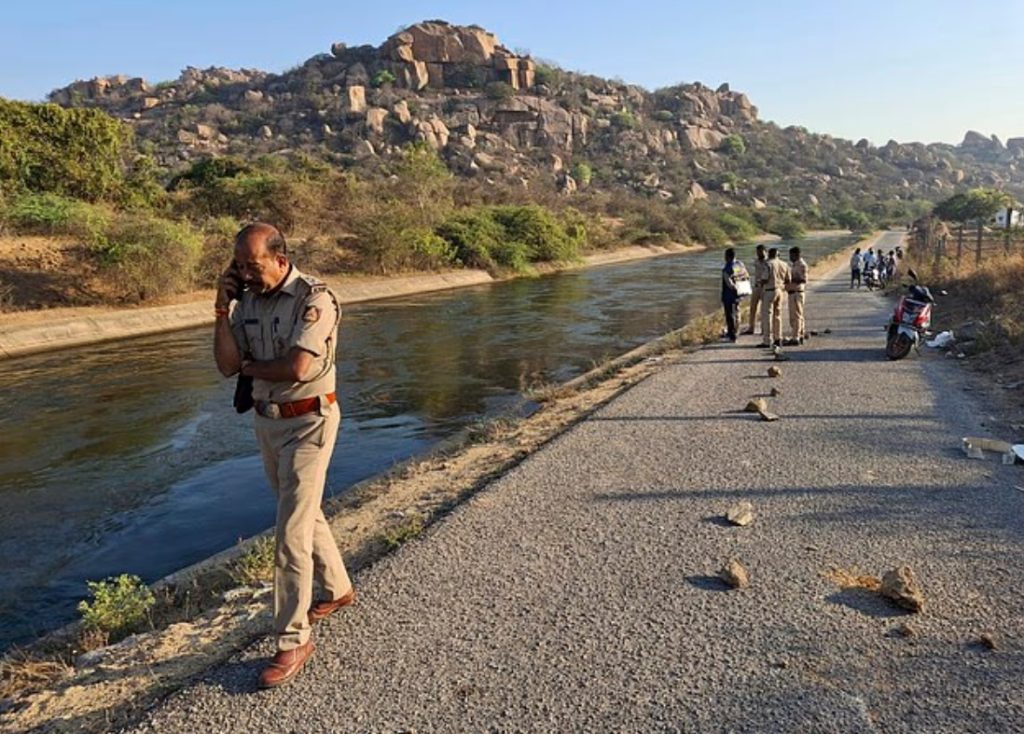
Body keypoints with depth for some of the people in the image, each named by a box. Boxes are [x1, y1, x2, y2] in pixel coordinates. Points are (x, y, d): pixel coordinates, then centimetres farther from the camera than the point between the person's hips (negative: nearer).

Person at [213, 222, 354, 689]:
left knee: (291, 531, -6)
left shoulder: (313, 298, -18)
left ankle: (293, 641, 7)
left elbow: (297, 368, -27)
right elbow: (226, 365, -1)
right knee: (304, 513, 21)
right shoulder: (247, 300, 3)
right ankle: (337, 589, 42)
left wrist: (249, 366, -10)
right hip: (267, 420, 8)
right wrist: (222, 308, -11)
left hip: (308, 422, -7)